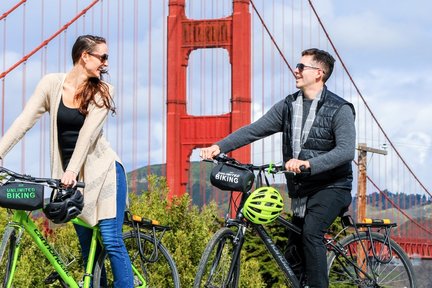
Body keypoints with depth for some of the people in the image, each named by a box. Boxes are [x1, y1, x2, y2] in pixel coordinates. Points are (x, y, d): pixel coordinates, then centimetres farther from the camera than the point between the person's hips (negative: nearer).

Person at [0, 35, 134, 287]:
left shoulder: (103, 92, -5)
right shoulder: (52, 83, -1)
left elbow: (87, 134, -17)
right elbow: (24, 121, -6)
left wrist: (71, 171, -29)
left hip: (103, 170, -2)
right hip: (71, 175, 2)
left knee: (111, 241, -10)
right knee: (88, 248, 6)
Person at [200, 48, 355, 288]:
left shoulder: (340, 110, -11)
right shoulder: (288, 106, 7)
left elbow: (346, 150, -25)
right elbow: (254, 130, 1)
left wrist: (308, 163, -40)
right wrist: (219, 146, -13)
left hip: (331, 187, -7)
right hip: (301, 191, 7)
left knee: (310, 232, -30)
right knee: (293, 256, 8)